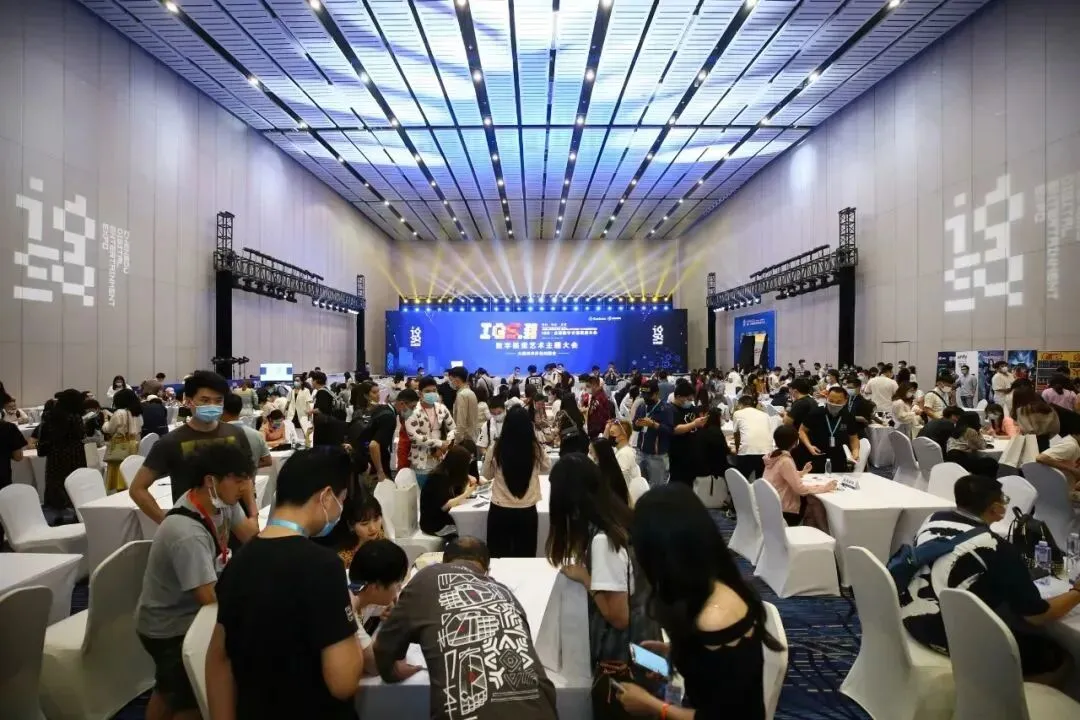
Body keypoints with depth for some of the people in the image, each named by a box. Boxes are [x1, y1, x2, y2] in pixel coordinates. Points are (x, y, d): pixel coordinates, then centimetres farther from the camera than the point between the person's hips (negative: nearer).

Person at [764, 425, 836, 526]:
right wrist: (825, 487, -15)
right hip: (783, 511, -8)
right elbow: (800, 488, -22)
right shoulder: (785, 461, -23)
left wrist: (803, 472, 20)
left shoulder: (773, 455, 3)